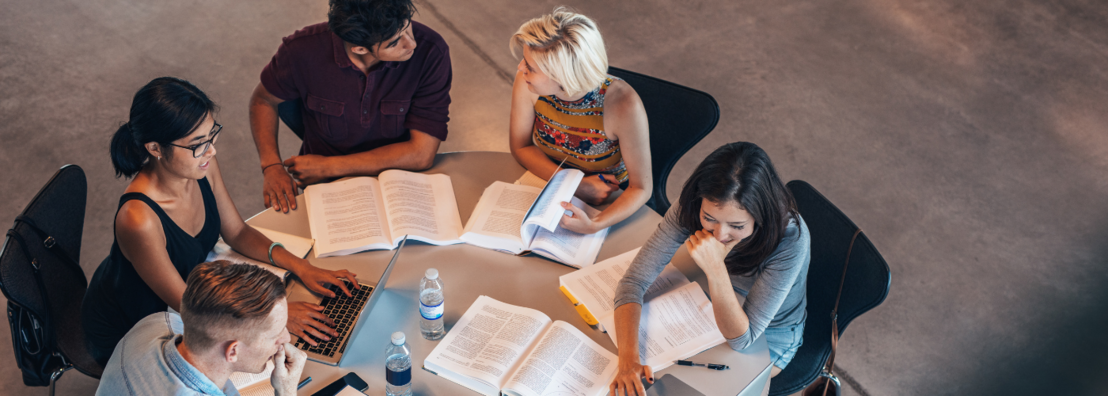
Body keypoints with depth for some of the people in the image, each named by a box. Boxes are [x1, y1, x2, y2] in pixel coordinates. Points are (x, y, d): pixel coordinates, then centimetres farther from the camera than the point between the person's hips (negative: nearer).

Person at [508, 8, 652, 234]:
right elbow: (521, 146, -6)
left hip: (611, 202, -3)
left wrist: (594, 226, -40)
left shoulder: (623, 106, -31)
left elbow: (641, 188, -21)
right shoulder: (527, 82, -22)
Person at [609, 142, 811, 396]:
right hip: (713, 308, 3)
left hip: (771, 336, -3)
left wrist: (716, 269, -50)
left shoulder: (791, 239, -39)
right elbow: (634, 281, -28)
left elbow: (741, 339, -35)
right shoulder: (691, 207, -30)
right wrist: (628, 361, -43)